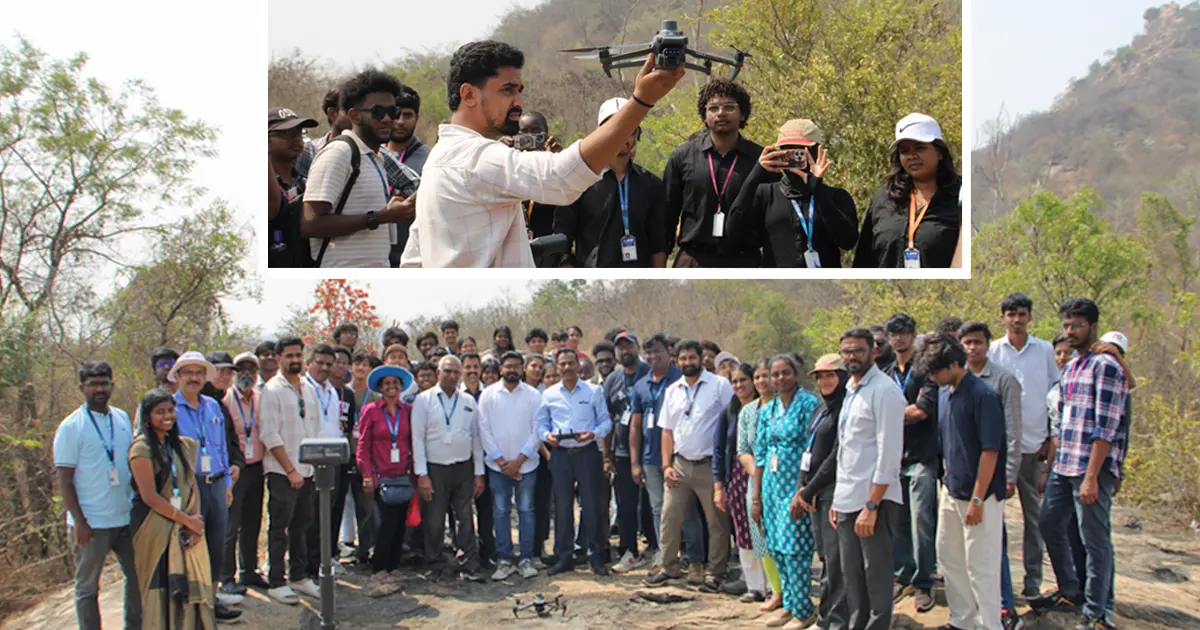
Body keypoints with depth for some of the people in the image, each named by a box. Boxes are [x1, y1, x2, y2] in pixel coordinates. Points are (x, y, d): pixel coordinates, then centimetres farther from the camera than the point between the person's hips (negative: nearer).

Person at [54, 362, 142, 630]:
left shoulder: (122, 418, 7)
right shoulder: (71, 427, -9)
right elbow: (64, 478, -11)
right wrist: (79, 522, -16)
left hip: (126, 519, 5)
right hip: (92, 525, -5)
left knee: (137, 577, 14)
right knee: (87, 587, 6)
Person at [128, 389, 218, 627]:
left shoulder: (183, 446, 11)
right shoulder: (142, 449, -9)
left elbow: (192, 486, 10)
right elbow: (149, 496, -13)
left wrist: (194, 519, -7)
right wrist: (187, 520, -10)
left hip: (186, 527, 6)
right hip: (155, 529, -6)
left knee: (190, 586, 2)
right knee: (159, 589, -2)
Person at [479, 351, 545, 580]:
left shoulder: (533, 395, 0)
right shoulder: (488, 394, 2)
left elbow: (537, 430, -3)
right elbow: (484, 430, 0)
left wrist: (519, 460, -9)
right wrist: (501, 460, -7)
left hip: (526, 464, 0)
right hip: (498, 464, 1)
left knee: (526, 510, 3)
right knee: (500, 512, 3)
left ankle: (526, 559, 10)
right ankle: (505, 560, 9)